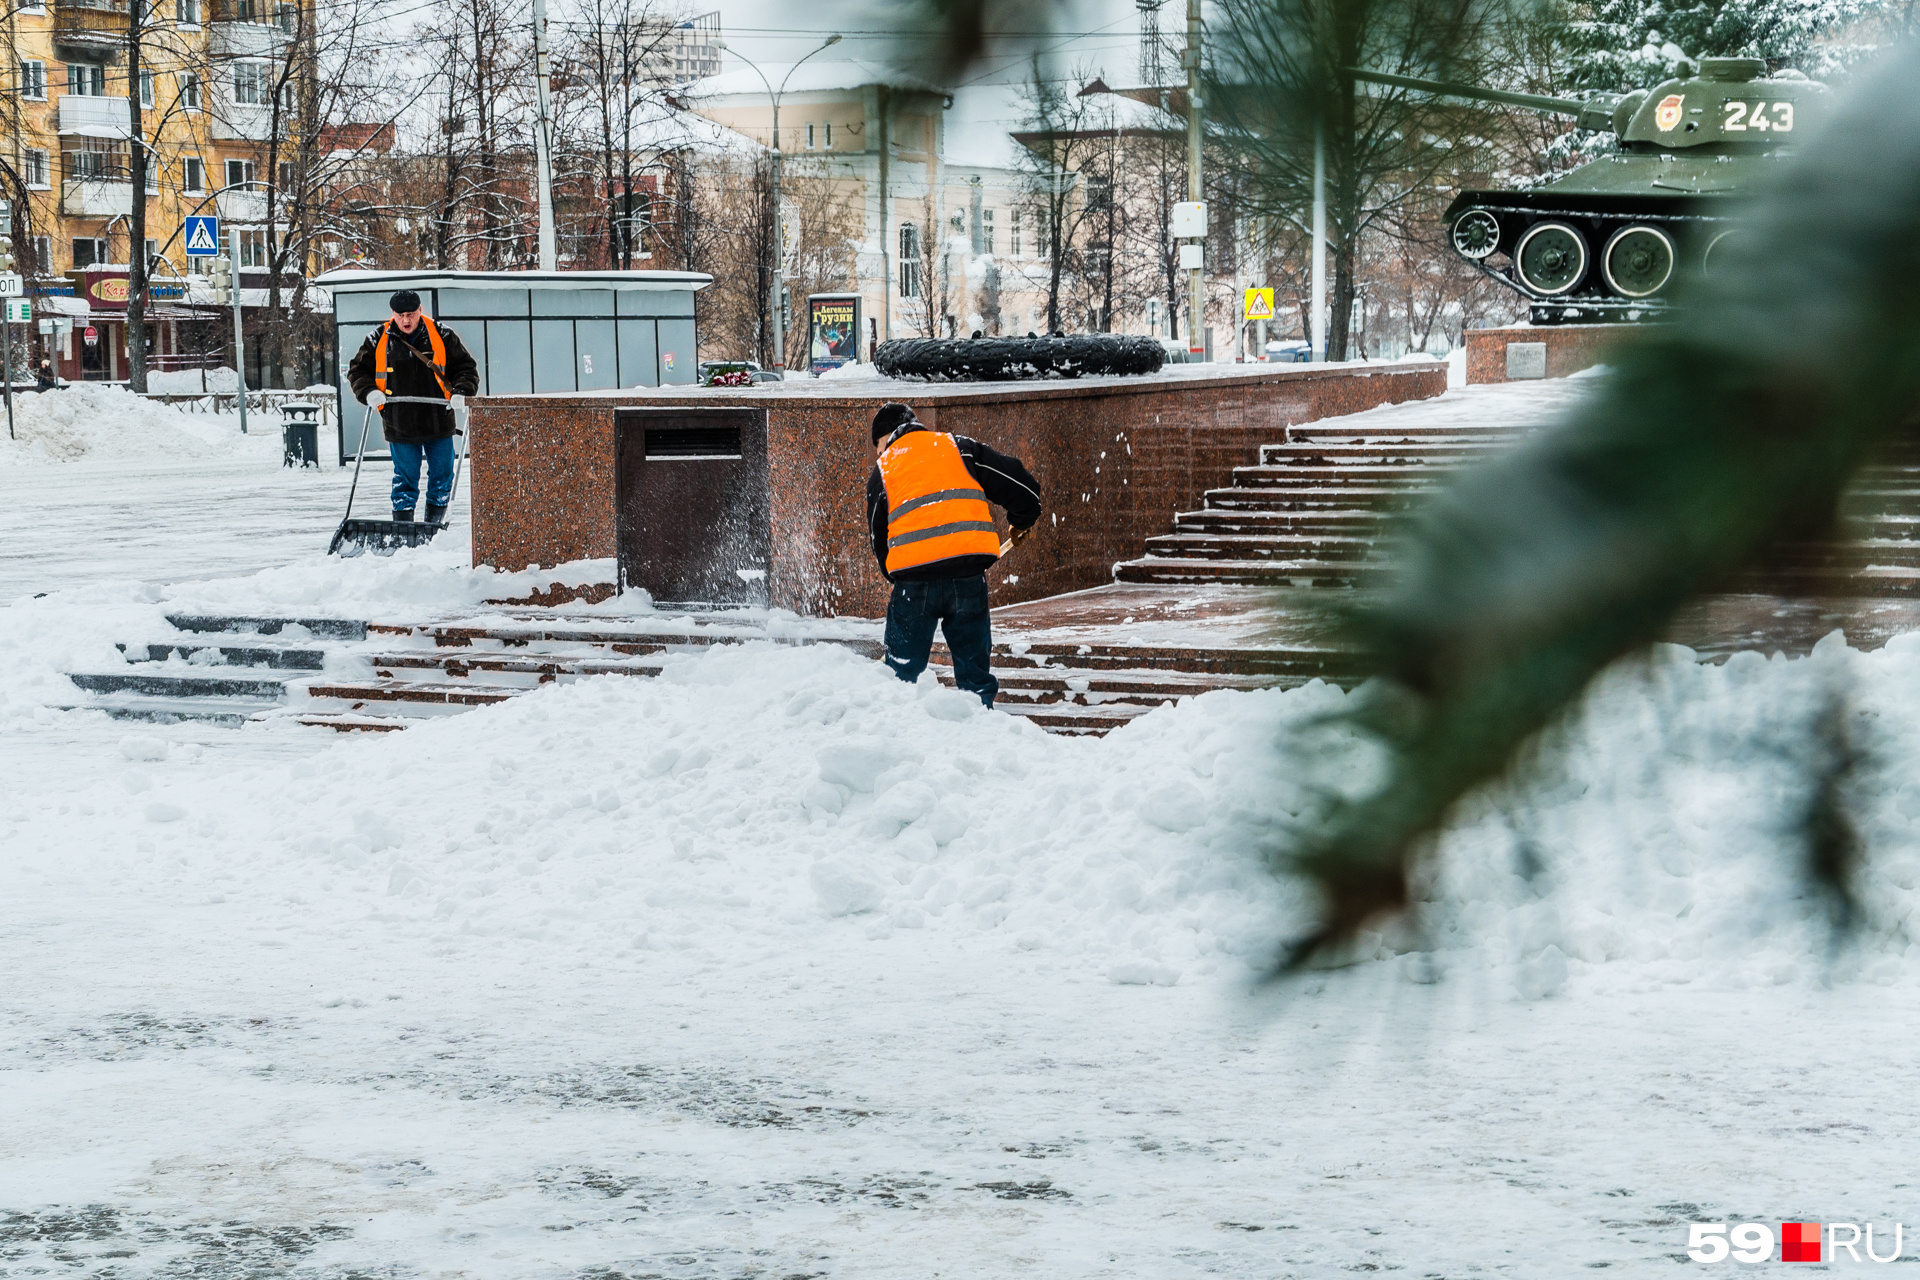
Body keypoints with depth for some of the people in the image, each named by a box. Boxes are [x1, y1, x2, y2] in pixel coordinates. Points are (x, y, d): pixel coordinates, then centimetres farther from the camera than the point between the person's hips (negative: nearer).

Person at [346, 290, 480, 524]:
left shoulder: (441, 336, 0)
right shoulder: (378, 340, 2)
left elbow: (466, 366, 7)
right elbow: (357, 370, 11)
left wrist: (461, 392, -10)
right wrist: (369, 392, -8)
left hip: (438, 423, 1)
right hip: (399, 424, -1)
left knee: (442, 475, 8)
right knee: (405, 479, 1)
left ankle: (434, 524, 23)